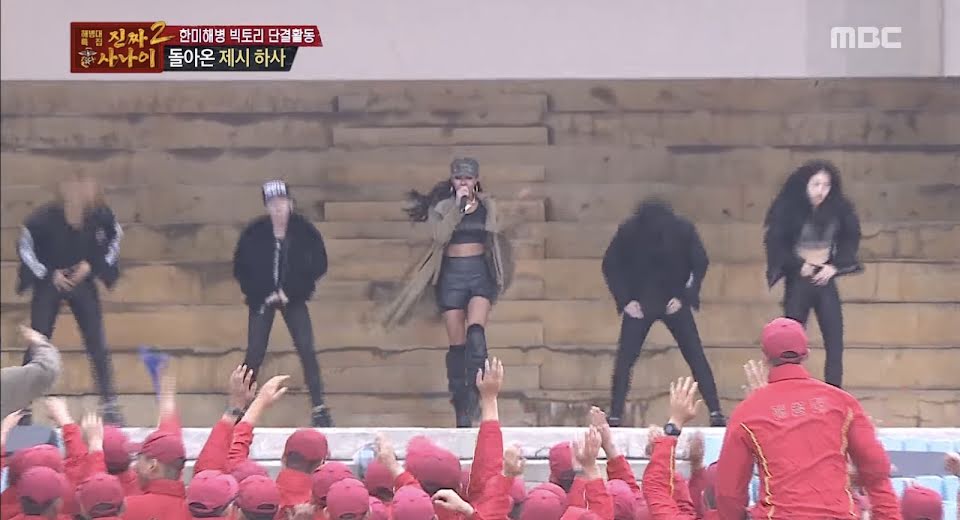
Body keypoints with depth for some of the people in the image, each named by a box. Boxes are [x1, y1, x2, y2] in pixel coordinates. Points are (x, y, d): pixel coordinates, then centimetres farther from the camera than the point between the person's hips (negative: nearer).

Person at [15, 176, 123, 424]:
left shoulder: (100, 215, -21)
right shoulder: (43, 218, -26)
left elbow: (115, 237, -1)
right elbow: (25, 247, -10)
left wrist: (93, 265, -10)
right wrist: (49, 274, -12)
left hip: (82, 280, 2)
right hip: (49, 281, -1)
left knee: (97, 344, -4)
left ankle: (110, 404, 3)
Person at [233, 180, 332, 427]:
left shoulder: (305, 231, -13)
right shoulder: (254, 233, -13)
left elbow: (319, 265, -4)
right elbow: (240, 269, -3)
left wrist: (293, 291, -11)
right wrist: (261, 294, -12)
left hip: (293, 298, 0)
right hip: (262, 299, 0)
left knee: (307, 350, -9)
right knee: (254, 354, -5)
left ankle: (319, 408, -4)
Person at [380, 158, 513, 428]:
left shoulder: (487, 207, 9)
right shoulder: (442, 207, 3)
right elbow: (440, 235, -16)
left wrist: (498, 275, 18)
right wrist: (458, 205, -15)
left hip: (480, 272, 0)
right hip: (452, 274, 0)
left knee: (476, 332, -25)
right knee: (457, 344, 0)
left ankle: (473, 393, -24)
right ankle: (460, 407, 7)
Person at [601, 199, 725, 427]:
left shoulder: (683, 230, -16)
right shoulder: (628, 232, -15)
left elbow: (700, 264, -3)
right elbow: (610, 265, -3)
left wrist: (685, 296, -9)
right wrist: (625, 300, -9)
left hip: (674, 302, 0)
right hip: (639, 305, 0)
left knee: (696, 357, -5)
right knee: (624, 359, -7)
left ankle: (716, 413, -4)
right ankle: (615, 415, -1)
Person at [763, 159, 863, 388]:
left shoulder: (838, 210, -3)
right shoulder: (788, 210, -11)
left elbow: (850, 241, 7)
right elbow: (776, 244, -8)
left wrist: (835, 266, -4)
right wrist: (799, 266, -12)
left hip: (825, 281, 3)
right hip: (798, 282, -3)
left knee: (835, 343, 0)